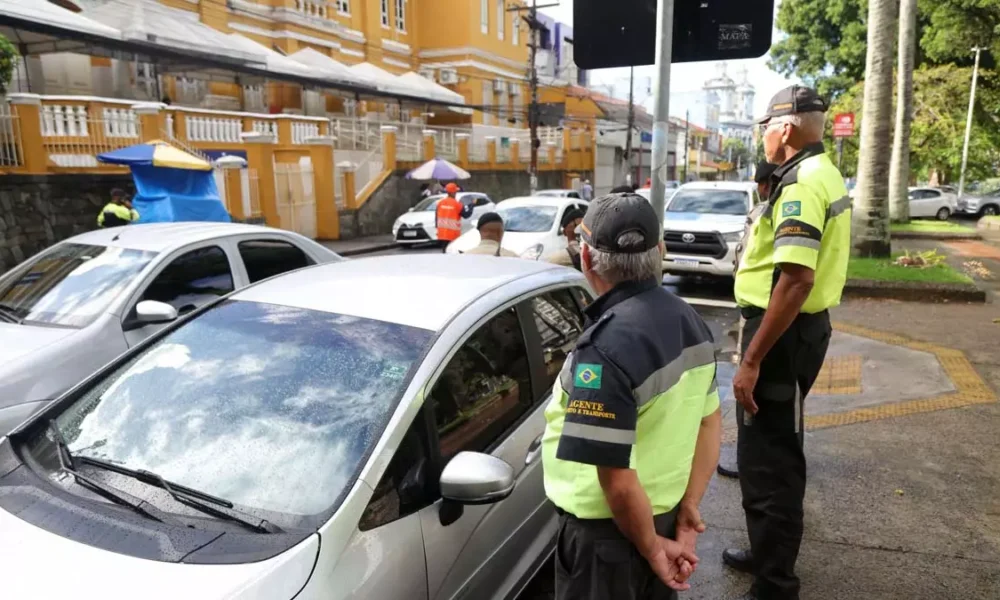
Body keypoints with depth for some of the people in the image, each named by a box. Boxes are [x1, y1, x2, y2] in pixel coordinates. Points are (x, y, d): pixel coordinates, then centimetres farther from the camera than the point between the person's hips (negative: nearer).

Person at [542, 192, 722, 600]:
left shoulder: (607, 345, -29)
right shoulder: (688, 319, -3)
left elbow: (617, 479, -28)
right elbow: (711, 423, 5)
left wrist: (651, 546, -12)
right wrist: (689, 509, 5)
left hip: (608, 531, -7)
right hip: (663, 513, 7)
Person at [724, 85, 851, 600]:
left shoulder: (801, 182, -19)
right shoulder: (822, 175, 14)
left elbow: (797, 279, -29)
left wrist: (751, 359, -28)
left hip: (784, 332, -11)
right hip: (802, 327, 11)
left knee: (766, 458, -1)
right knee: (777, 450, 21)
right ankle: (771, 554, 38)